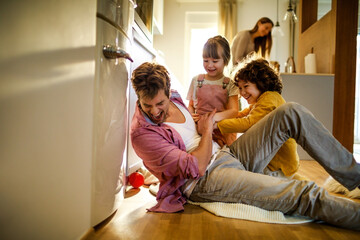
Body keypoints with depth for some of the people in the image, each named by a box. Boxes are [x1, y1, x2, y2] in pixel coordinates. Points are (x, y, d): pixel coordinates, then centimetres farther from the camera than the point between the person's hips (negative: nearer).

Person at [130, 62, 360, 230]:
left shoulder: (173, 97, 6)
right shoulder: (142, 132, -17)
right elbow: (196, 167, -19)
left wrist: (202, 126, 11)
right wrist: (206, 130, -7)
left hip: (229, 155, 8)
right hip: (205, 180, -8)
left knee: (292, 112, -5)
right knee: (303, 194, -26)